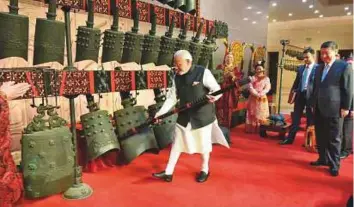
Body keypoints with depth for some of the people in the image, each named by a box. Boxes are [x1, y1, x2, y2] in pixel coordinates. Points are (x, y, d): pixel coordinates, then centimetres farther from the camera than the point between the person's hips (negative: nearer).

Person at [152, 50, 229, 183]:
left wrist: (214, 97, -35)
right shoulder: (177, 77, 2)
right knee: (177, 143, 9)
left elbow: (217, 90, -12)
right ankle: (168, 173, 21)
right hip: (184, 116, 5)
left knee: (203, 143, 10)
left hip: (203, 116, -4)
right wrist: (161, 112, -4)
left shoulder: (203, 72, -14)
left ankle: (205, 170, 34)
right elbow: (172, 98, 5)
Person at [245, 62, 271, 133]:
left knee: (261, 114, 0)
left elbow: (267, 88, -5)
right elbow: (250, 87, -5)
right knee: (252, 114, 0)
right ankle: (251, 129, 4)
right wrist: (256, 94, -18)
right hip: (253, 98, 0)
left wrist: (260, 94, -20)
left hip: (262, 99, 0)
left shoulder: (266, 78, 7)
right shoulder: (252, 78, 7)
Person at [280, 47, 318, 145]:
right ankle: (290, 138, 15)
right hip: (300, 94, 5)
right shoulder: (301, 68, 12)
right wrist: (293, 91, 6)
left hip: (311, 96, -5)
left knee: (310, 119, 7)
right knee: (295, 117, 9)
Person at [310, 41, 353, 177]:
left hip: (334, 108, -6)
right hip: (319, 108, 6)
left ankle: (334, 164, 13)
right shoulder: (319, 68, 15)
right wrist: (313, 104, 15)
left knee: (333, 138, 2)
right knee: (320, 136, 12)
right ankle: (323, 159, 26)